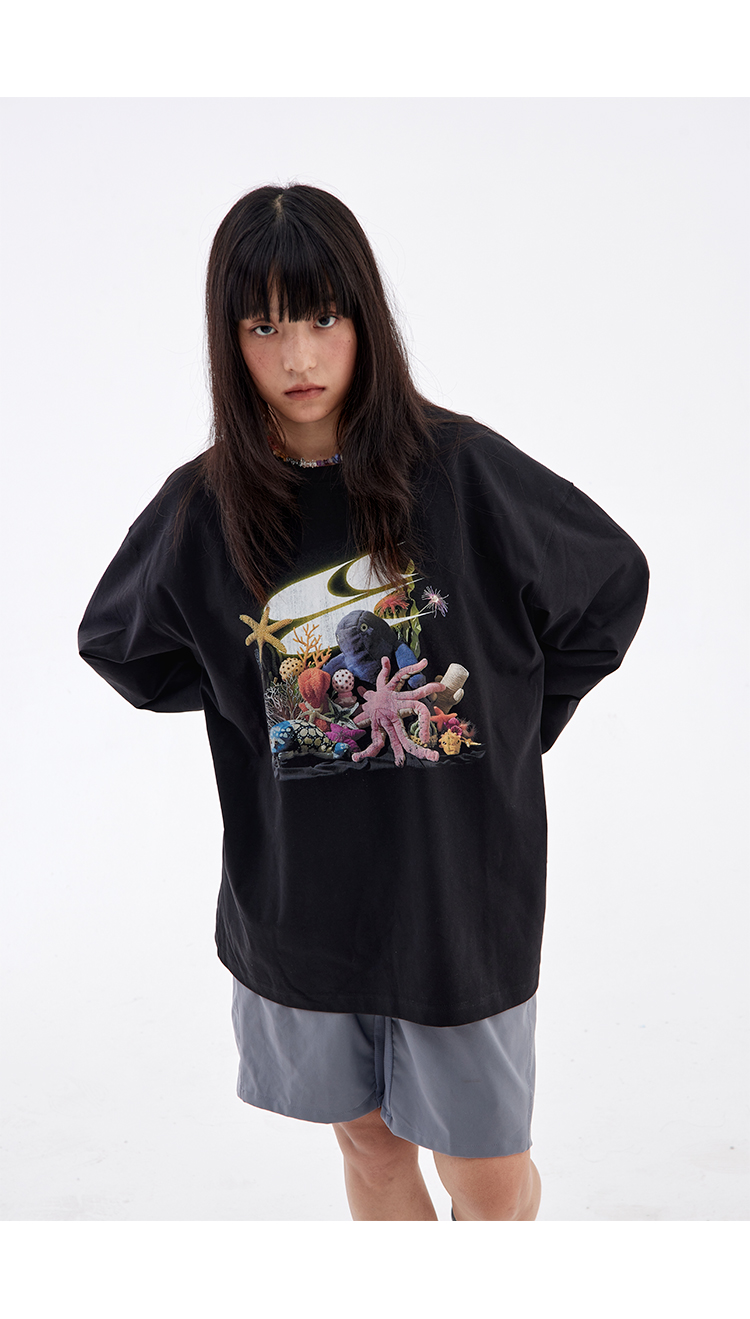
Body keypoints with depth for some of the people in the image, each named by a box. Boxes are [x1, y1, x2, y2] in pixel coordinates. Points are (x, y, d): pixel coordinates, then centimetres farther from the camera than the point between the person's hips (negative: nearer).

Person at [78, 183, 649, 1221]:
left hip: (462, 881, -2)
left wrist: (515, 726, 0)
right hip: (296, 896, 2)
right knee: (369, 1143, 22)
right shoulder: (205, 506, -5)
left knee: (489, 1173, 13)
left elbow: (612, 584, 1)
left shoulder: (460, 466, -11)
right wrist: (249, 707, 2)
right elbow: (118, 643, 12)